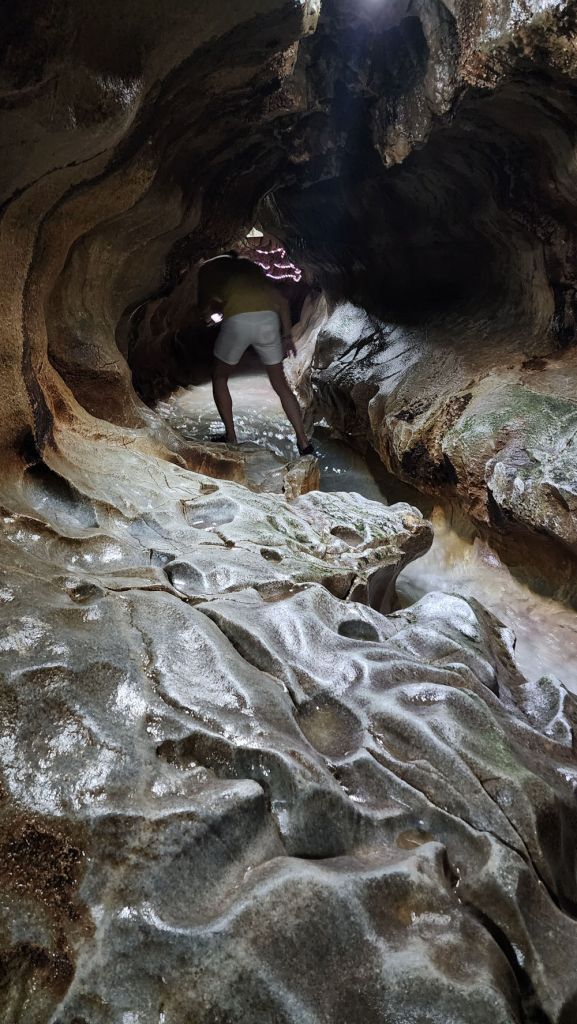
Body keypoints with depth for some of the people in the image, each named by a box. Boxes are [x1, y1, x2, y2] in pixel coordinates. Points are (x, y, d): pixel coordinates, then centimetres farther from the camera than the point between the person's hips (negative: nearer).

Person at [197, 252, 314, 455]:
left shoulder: (209, 267, 25)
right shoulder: (250, 266, 35)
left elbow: (204, 306, 14)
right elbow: (281, 301, 24)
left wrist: (209, 312, 36)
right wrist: (287, 335, 24)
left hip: (238, 321, -3)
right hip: (268, 318, 3)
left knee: (219, 377, 21)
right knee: (280, 384, 17)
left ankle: (230, 437, 19)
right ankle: (304, 442, 14)